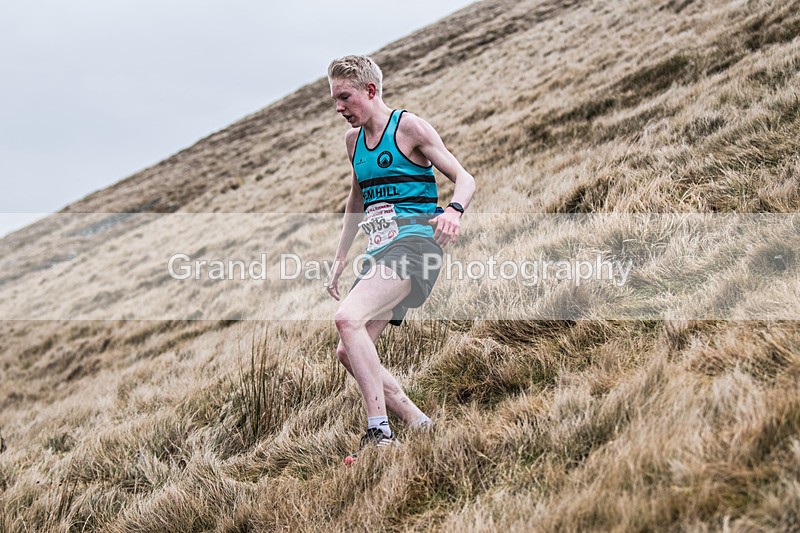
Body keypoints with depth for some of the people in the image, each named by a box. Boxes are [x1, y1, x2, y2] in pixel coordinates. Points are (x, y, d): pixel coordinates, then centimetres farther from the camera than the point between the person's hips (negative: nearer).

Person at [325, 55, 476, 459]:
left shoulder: (409, 126, -3)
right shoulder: (353, 139, 18)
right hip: (379, 252, 9)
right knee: (348, 353, 0)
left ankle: (379, 432, -27)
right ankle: (419, 425, 7)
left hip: (413, 241, -9)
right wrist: (340, 259, 28)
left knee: (348, 319, -29)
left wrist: (453, 211, -28)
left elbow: (464, 179, -6)